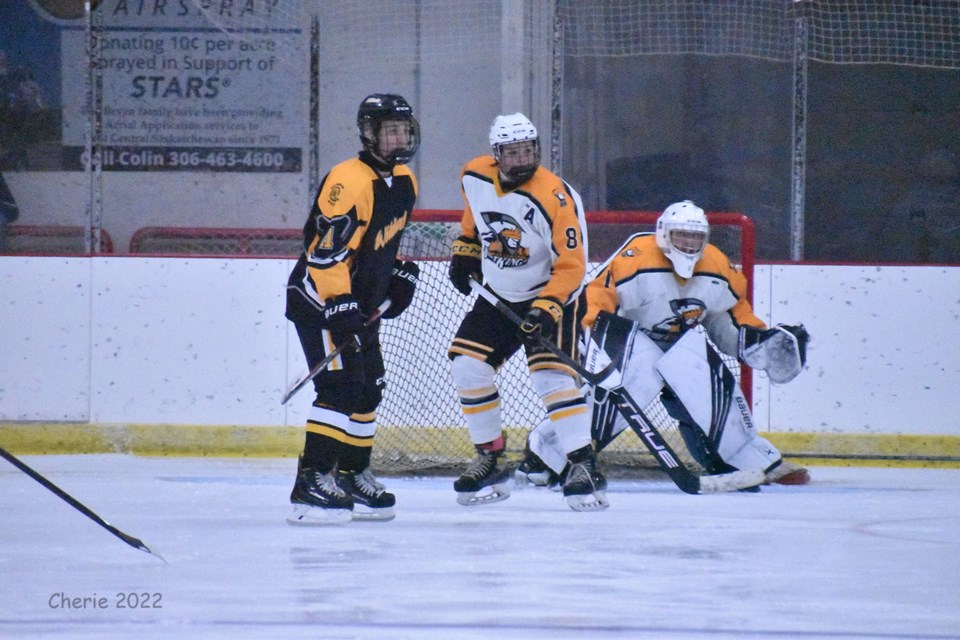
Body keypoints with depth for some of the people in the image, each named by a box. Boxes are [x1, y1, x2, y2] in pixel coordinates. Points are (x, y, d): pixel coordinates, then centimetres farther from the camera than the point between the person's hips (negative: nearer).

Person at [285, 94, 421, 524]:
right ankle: (311, 484, -20)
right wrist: (340, 306, -30)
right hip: (319, 299, -10)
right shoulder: (350, 182, -23)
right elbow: (326, 249, -27)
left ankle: (352, 477, 26)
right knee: (341, 388, -18)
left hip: (360, 303, 10)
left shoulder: (404, 182, 8)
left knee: (368, 390, 14)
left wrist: (401, 274, 14)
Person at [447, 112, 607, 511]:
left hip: (552, 297, -6)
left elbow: (570, 266, -27)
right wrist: (465, 250, 16)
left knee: (551, 376, -21)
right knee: (468, 368, -2)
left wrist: (547, 309, -37)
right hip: (498, 295, 6)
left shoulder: (555, 198, -27)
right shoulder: (475, 178, -8)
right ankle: (491, 460, 12)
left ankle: (584, 467, -18)